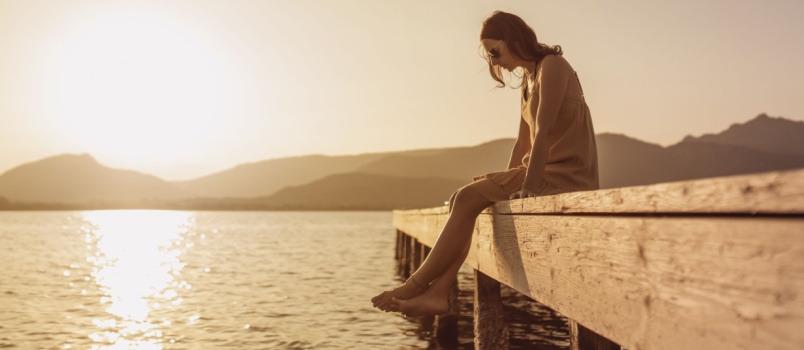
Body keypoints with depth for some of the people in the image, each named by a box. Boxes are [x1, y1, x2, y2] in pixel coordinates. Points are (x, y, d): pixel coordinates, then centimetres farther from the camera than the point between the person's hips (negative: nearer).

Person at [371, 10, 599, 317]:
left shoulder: (551, 66, -9)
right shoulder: (529, 79, 19)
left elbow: (543, 132, -20)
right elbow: (523, 142, 14)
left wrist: (526, 189, -25)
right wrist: (508, 184, 5)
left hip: (566, 176, -9)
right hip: (548, 174, 9)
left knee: (468, 199, -17)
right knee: (466, 197, -2)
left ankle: (416, 284, -8)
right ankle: (438, 293, -11)